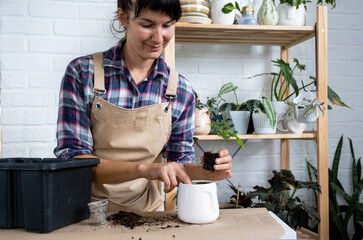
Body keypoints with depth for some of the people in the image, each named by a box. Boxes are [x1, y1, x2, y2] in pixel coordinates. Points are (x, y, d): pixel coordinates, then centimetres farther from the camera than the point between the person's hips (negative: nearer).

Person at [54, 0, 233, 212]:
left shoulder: (181, 90, 0)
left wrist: (205, 172, -13)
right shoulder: (82, 72, -8)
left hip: (145, 210, 2)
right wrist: (144, 168, -26)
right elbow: (71, 157, -13)